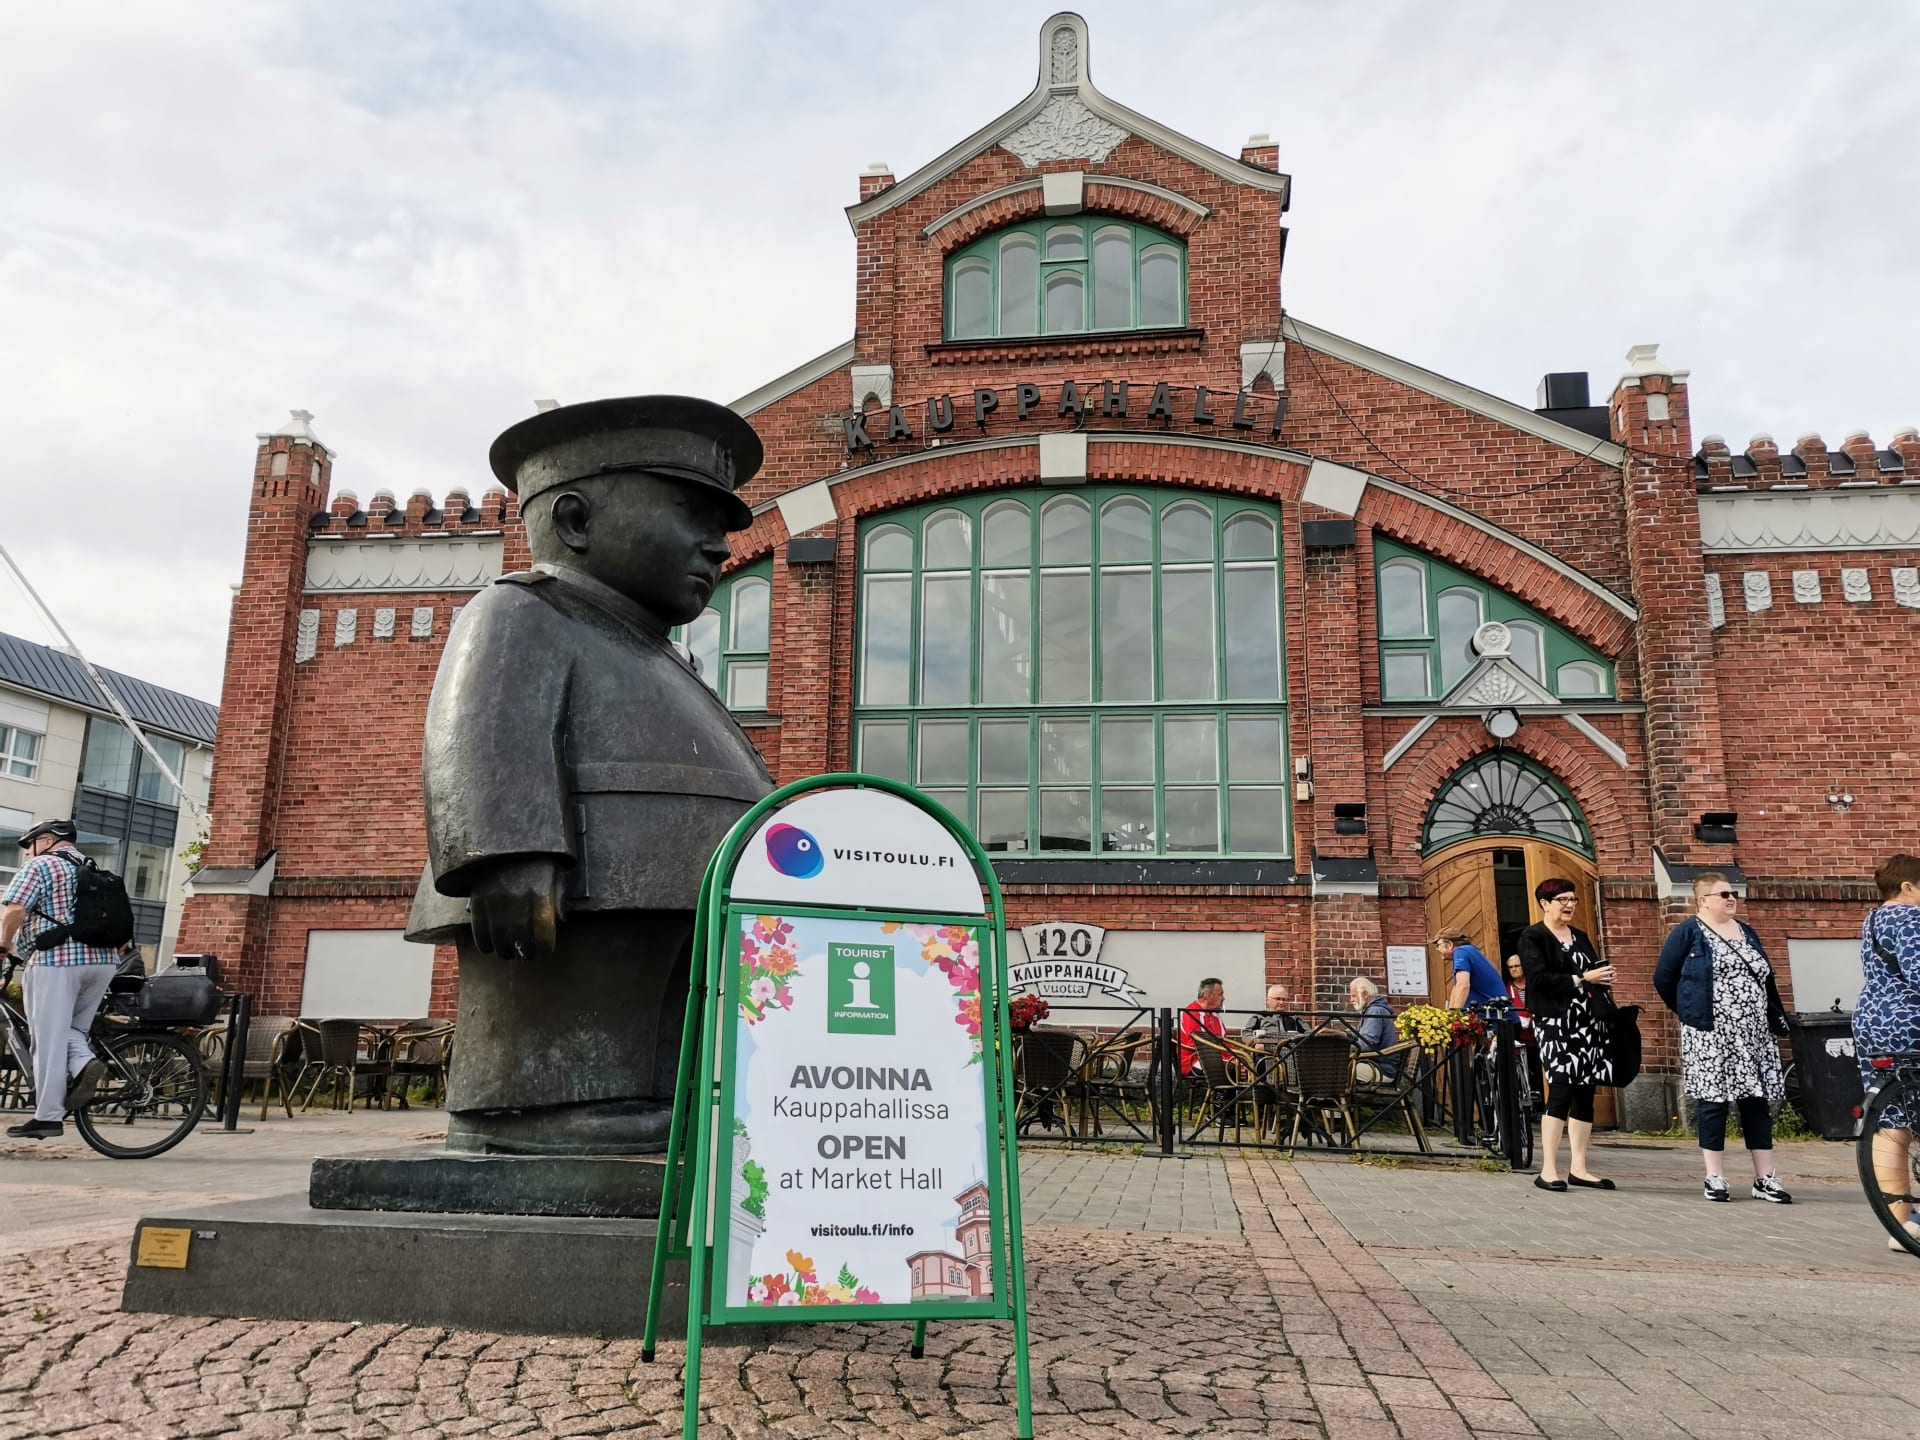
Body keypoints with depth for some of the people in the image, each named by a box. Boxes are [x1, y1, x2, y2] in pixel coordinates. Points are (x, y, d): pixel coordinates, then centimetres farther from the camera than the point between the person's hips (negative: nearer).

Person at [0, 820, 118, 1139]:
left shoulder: (40, 866, 0)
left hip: (56, 961, -7)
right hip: (103, 960, 7)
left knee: (48, 1040, -1)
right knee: (70, 1029, 19)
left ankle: (48, 1116, 0)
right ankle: (85, 1063, -9)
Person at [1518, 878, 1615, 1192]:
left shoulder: (1581, 937, 20)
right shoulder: (1532, 937, -1)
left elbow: (1595, 973, 23)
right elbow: (1540, 979, -13)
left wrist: (1603, 976, 1)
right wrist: (1582, 979, -15)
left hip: (1588, 1022, 7)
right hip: (1555, 1022, -7)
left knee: (1585, 1094, 5)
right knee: (1561, 1091, -13)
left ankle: (1578, 1168, 10)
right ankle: (1548, 1171, -9)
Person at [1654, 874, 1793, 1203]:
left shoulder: (1746, 931, 15)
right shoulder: (1688, 932, -3)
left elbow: (1766, 978, 18)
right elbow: (1663, 978, -1)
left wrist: (1777, 1020, 12)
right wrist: (1689, 1011, 6)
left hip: (1754, 1035, 6)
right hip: (1710, 1035, -6)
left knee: (1758, 1101, 5)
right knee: (1713, 1101, -2)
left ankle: (1765, 1179, 11)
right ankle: (1715, 1179, 5)